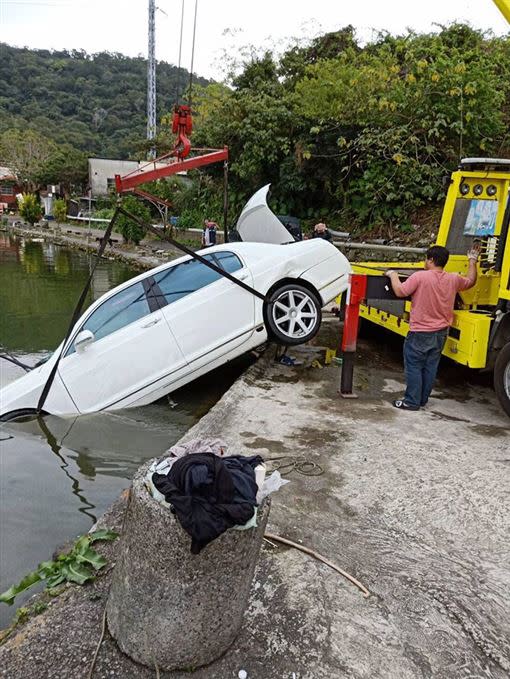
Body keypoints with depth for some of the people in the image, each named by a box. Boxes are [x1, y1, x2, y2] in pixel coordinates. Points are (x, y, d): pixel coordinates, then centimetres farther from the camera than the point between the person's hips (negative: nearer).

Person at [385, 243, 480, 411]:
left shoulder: (420, 277, -18)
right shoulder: (454, 279, 1)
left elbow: (399, 291, -17)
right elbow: (471, 281, 20)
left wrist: (393, 275, 0)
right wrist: (472, 261, 31)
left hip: (420, 333, -6)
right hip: (441, 333, 6)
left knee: (414, 367, 3)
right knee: (430, 368, 14)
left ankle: (412, 402, 6)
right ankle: (422, 400, 24)